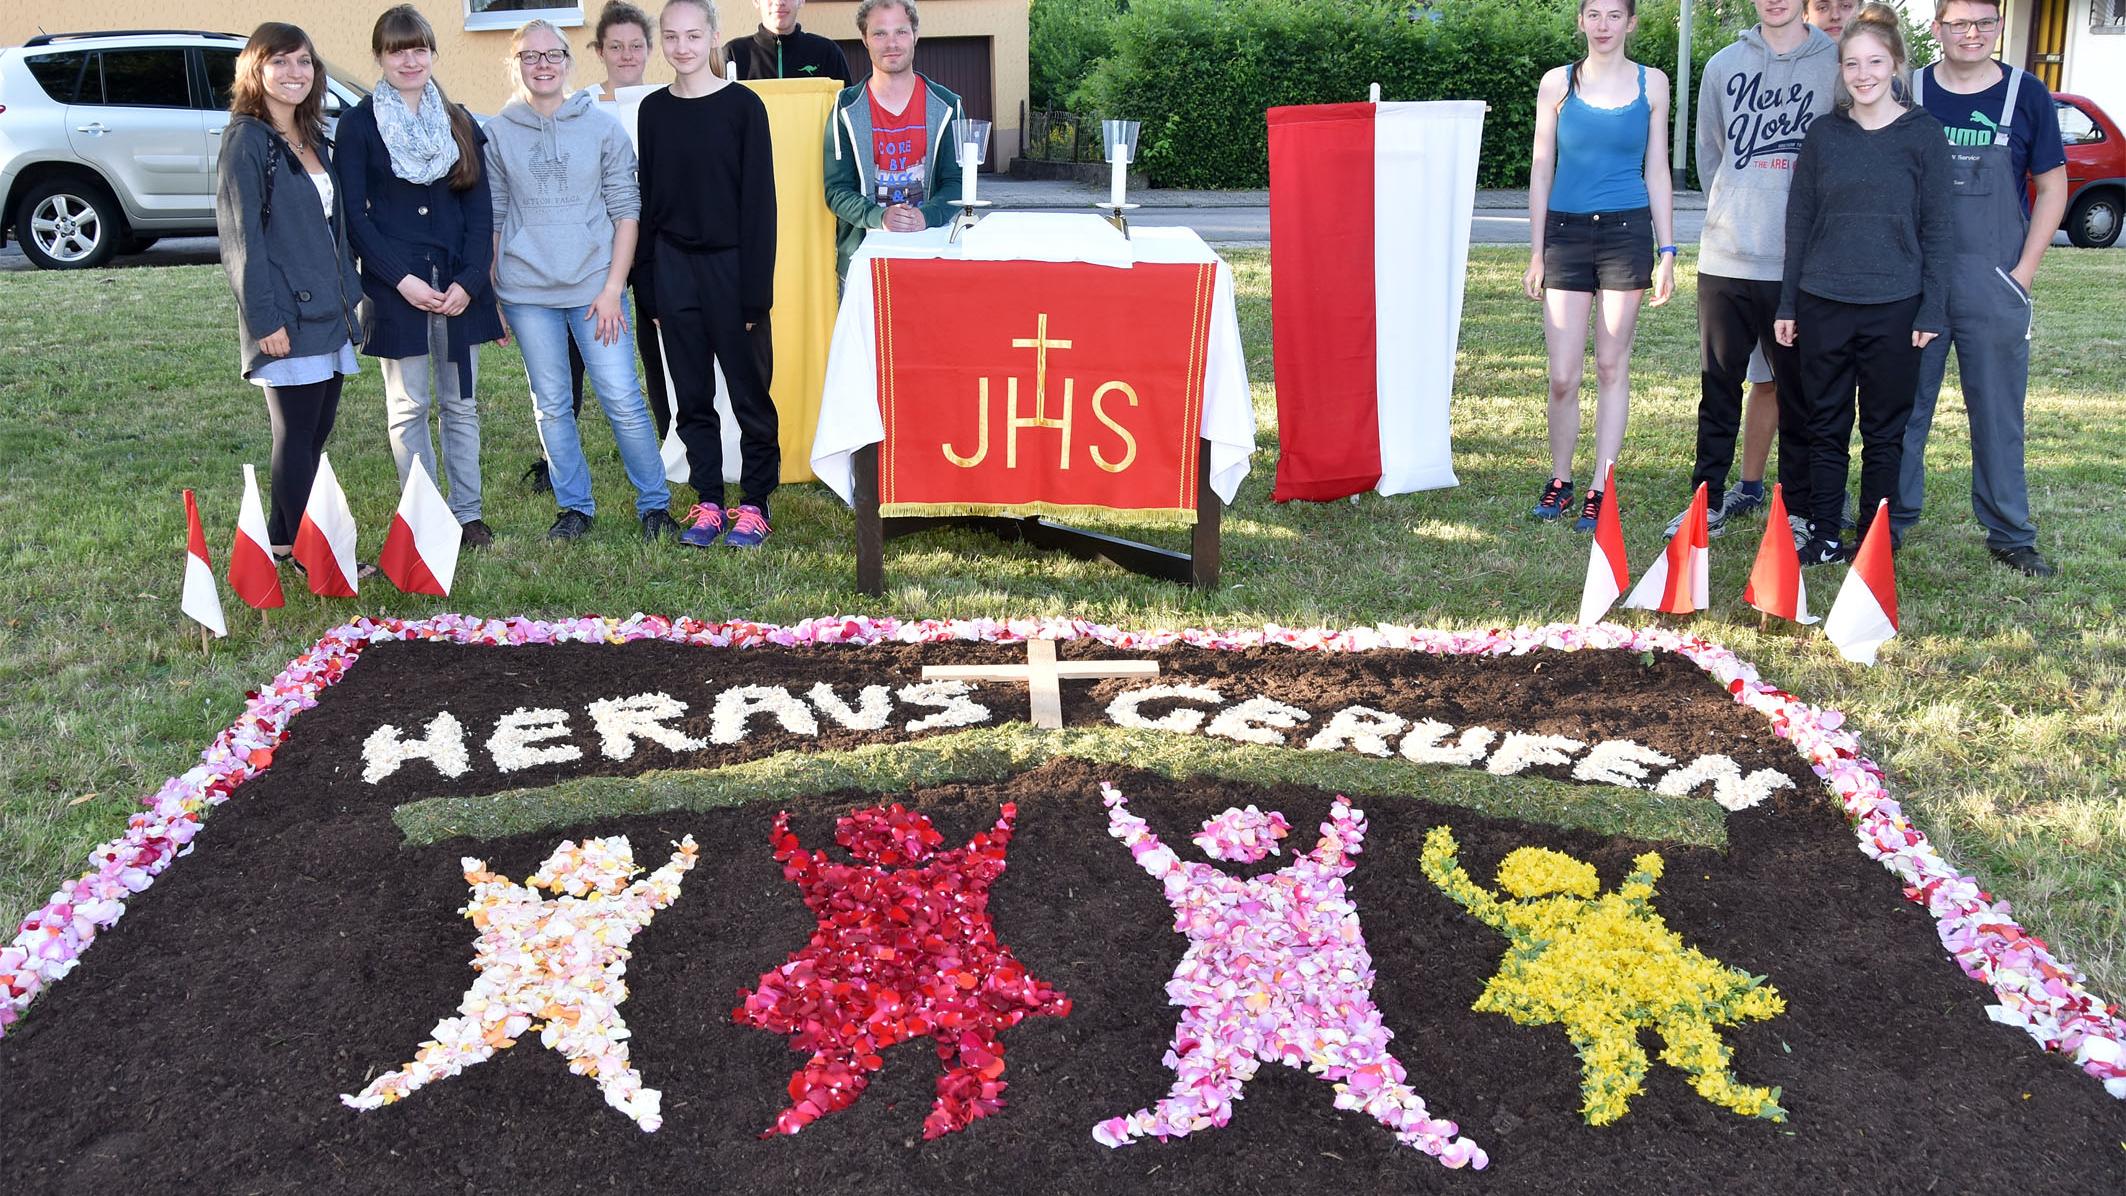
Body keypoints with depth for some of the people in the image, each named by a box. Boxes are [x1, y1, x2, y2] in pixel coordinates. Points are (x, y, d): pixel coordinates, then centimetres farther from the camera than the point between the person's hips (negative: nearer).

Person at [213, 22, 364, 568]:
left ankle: (283, 538, 24)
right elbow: (241, 236, -14)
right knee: (297, 435, -2)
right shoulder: (246, 140, -9)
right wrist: (264, 318, -17)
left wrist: (348, 294, 14)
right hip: (287, 317, -8)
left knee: (316, 430, 12)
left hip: (328, 313, 8)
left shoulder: (313, 139, 15)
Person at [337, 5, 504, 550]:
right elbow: (354, 214, -5)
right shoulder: (358, 124, 0)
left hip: (459, 285, 3)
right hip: (396, 287, -3)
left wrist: (469, 280, -7)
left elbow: (480, 208, 5)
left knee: (461, 404, 7)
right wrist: (401, 279, -15)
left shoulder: (459, 122, 10)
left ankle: (468, 515, 14)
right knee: (408, 409, 3)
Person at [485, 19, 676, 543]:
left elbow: (626, 211, 2)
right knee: (551, 405, 7)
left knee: (623, 401, -4)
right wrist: (488, 296, 5)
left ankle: (654, 505, 9)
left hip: (595, 289, -1)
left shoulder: (603, 127, 2)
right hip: (526, 293, 1)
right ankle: (574, 507, 19)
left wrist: (613, 288, -5)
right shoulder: (497, 134, 5)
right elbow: (493, 219, 8)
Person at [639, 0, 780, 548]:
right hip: (674, 268, 4)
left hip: (731, 265, -4)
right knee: (691, 395, 9)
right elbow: (649, 198, 11)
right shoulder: (654, 110, 7)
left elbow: (759, 201, -7)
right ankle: (707, 502, 18)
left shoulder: (743, 106, -5)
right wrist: (649, 281, 7)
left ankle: (754, 504, 13)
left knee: (749, 390, 3)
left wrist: (755, 291, -10)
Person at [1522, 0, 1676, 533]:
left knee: (1611, 367, 3)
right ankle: (1559, 480, 15)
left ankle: (1600, 489, 10)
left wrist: (1666, 251, 4)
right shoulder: (1557, 83, 4)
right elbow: (1541, 171, 6)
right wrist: (1536, 252, 3)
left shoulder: (1652, 83, 5)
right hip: (1566, 233, 0)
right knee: (1563, 375, -3)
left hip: (1627, 233, 0)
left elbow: (1656, 171, 8)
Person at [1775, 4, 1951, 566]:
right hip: (1823, 305, 2)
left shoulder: (1922, 134, -1)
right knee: (1826, 425, 8)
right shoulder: (1824, 134, 5)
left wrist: (1932, 310, -5)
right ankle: (1824, 536, 17)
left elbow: (1936, 226, 0)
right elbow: (1799, 220, 9)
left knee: (1884, 430, 7)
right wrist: (1787, 304, 7)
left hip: (1893, 308, -2)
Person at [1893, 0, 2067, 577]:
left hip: (1995, 284, 0)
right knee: (1903, 405, 8)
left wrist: (2024, 270, -3)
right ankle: (1891, 521, 19)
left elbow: (2052, 186, 6)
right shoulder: (1909, 93, 3)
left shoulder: (2026, 95, 2)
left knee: (1998, 411, 5)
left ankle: (2010, 535, 14)